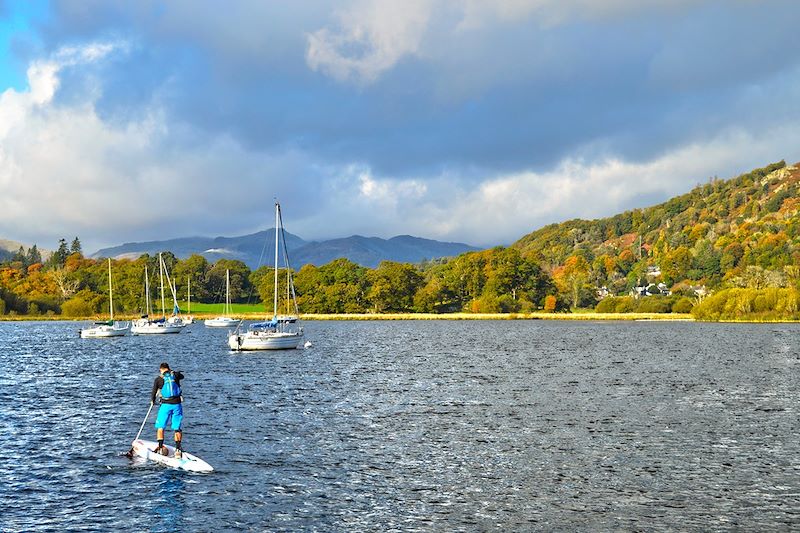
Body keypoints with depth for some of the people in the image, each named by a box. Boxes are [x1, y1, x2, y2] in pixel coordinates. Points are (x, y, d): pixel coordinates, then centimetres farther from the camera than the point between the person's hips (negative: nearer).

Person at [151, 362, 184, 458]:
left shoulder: (158, 379, 0)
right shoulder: (175, 375, 5)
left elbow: (154, 393, 4)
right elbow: (182, 376, 30)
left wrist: (152, 401, 25)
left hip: (166, 404, -2)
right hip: (177, 404, 2)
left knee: (160, 427, 10)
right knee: (177, 428, 8)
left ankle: (160, 448, 4)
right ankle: (178, 449, 2)